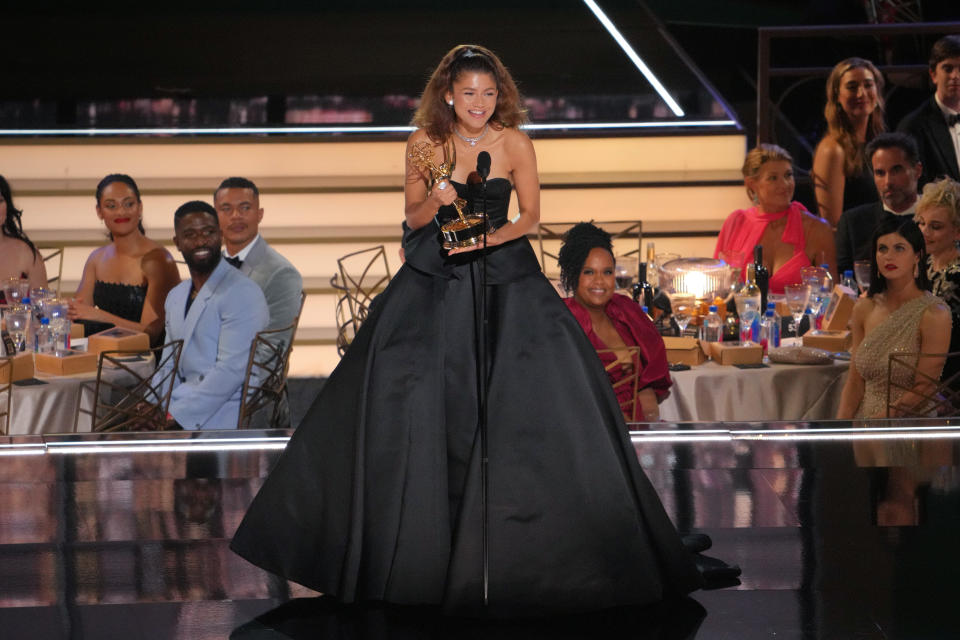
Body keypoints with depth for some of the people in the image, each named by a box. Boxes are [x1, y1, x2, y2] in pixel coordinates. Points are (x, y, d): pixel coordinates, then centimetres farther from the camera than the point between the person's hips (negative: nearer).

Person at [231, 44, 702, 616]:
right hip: (436, 279, 1)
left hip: (505, 274, 0)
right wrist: (434, 202, -17)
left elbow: (530, 215, 3)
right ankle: (419, 541, 5)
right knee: (410, 393, -7)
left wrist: (489, 239, -14)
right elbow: (413, 219, 5)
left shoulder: (514, 143, -3)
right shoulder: (425, 142, -1)